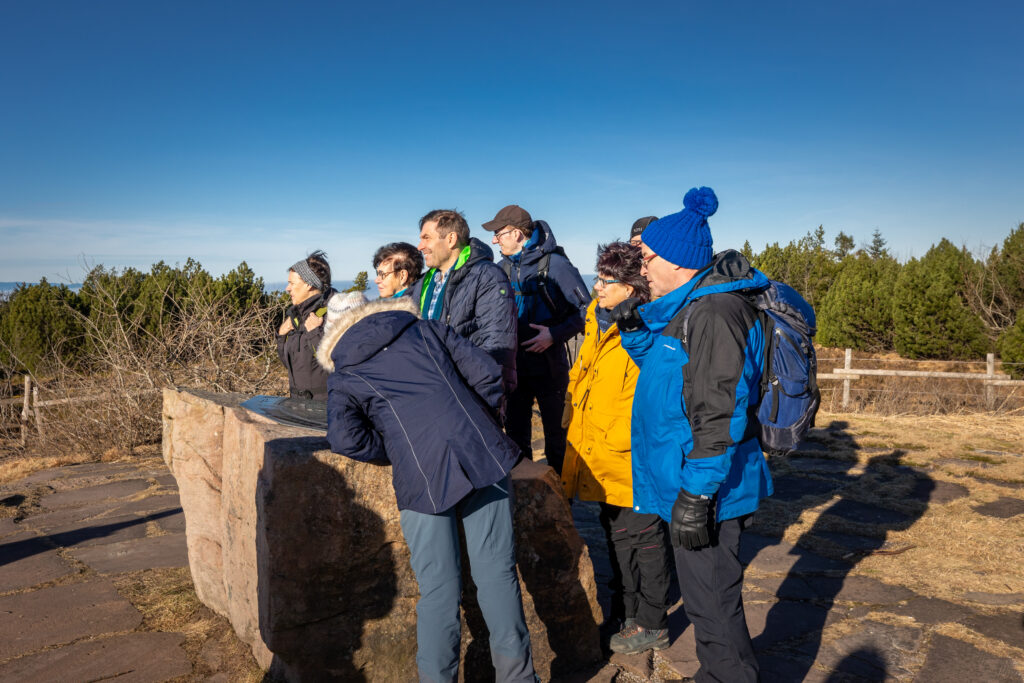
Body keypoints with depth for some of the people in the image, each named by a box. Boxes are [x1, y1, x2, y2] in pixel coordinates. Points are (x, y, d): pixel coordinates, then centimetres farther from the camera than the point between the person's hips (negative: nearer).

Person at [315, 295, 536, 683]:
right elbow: (487, 374, 10)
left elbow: (344, 438, -5)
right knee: (497, 573, 12)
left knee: (438, 589, 10)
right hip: (484, 457, 2)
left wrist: (396, 455, 10)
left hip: (420, 479, -2)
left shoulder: (343, 377, 13)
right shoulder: (427, 329, 18)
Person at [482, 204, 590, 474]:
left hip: (548, 365, -5)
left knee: (555, 432, 5)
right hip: (514, 366, 5)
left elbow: (586, 310, -8)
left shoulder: (555, 264, -10)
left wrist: (555, 334, -19)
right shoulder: (503, 268, 7)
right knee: (515, 432, 13)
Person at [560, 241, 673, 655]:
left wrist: (611, 441, -20)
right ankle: (624, 612, 38)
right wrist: (573, 417, 14)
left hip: (631, 465, -9)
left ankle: (652, 625, 22)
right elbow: (580, 376, 21)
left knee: (642, 540, 6)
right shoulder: (598, 325, 11)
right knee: (616, 537, 21)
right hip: (602, 465, 9)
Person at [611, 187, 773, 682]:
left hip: (708, 490, -10)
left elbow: (719, 414, -24)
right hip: (685, 480, 10)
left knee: (712, 602, 4)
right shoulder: (686, 308, 11)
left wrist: (696, 494, -23)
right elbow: (662, 364, 25)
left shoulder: (714, 313, -21)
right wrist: (635, 328, 7)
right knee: (706, 598, 22)